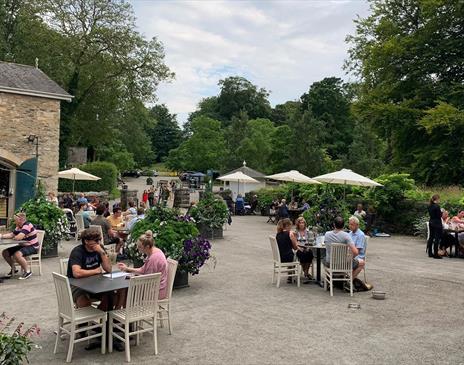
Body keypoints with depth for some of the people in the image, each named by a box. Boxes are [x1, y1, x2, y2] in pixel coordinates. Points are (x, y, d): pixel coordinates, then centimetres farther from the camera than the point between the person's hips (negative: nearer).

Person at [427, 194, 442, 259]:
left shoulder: (430, 206, 7)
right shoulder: (437, 206, -17)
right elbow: (439, 216, -16)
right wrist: (441, 212, 2)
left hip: (431, 223, 8)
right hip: (437, 224, -8)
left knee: (431, 237, 14)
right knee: (437, 239, -3)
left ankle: (430, 253, 20)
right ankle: (435, 254, -1)